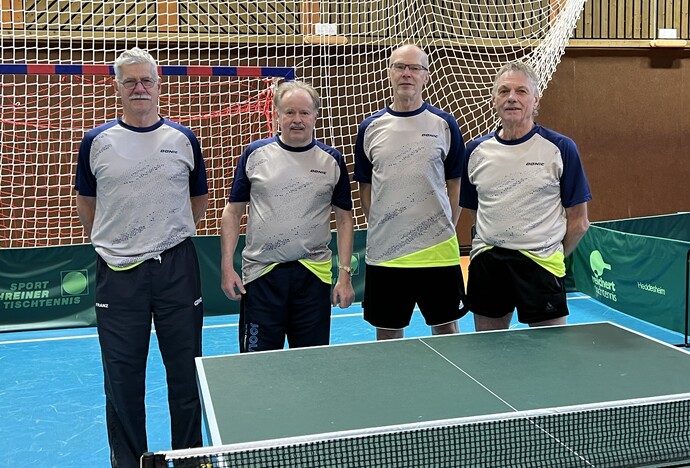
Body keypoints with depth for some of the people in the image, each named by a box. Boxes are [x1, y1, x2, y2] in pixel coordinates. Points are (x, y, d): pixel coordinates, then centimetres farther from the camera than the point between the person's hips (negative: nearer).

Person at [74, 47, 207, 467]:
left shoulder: (183, 140, 5)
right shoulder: (97, 142, 3)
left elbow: (199, 199, 15)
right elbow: (86, 203, 14)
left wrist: (169, 234, 10)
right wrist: (111, 242, 10)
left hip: (176, 268, 1)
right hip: (118, 273, 0)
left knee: (186, 372, 8)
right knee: (123, 378, 7)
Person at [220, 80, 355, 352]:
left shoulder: (332, 161, 4)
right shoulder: (255, 154, 2)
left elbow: (344, 219, 7)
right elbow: (233, 211, 6)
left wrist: (345, 274, 0)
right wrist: (227, 266, -2)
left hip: (314, 275, 1)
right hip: (261, 273, -1)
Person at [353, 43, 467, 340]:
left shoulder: (444, 124, 1)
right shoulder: (370, 128, 5)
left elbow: (455, 185, 4)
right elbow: (365, 188, 9)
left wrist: (446, 230, -2)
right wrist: (379, 229, 1)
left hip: (438, 251, -1)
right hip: (383, 251, 1)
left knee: (445, 327, 10)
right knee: (387, 333, 11)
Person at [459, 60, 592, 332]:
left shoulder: (560, 149, -5)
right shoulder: (476, 152, 6)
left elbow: (578, 222, -1)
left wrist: (552, 254, 1)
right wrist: (496, 249, 7)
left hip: (539, 264, -3)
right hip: (486, 263, 4)